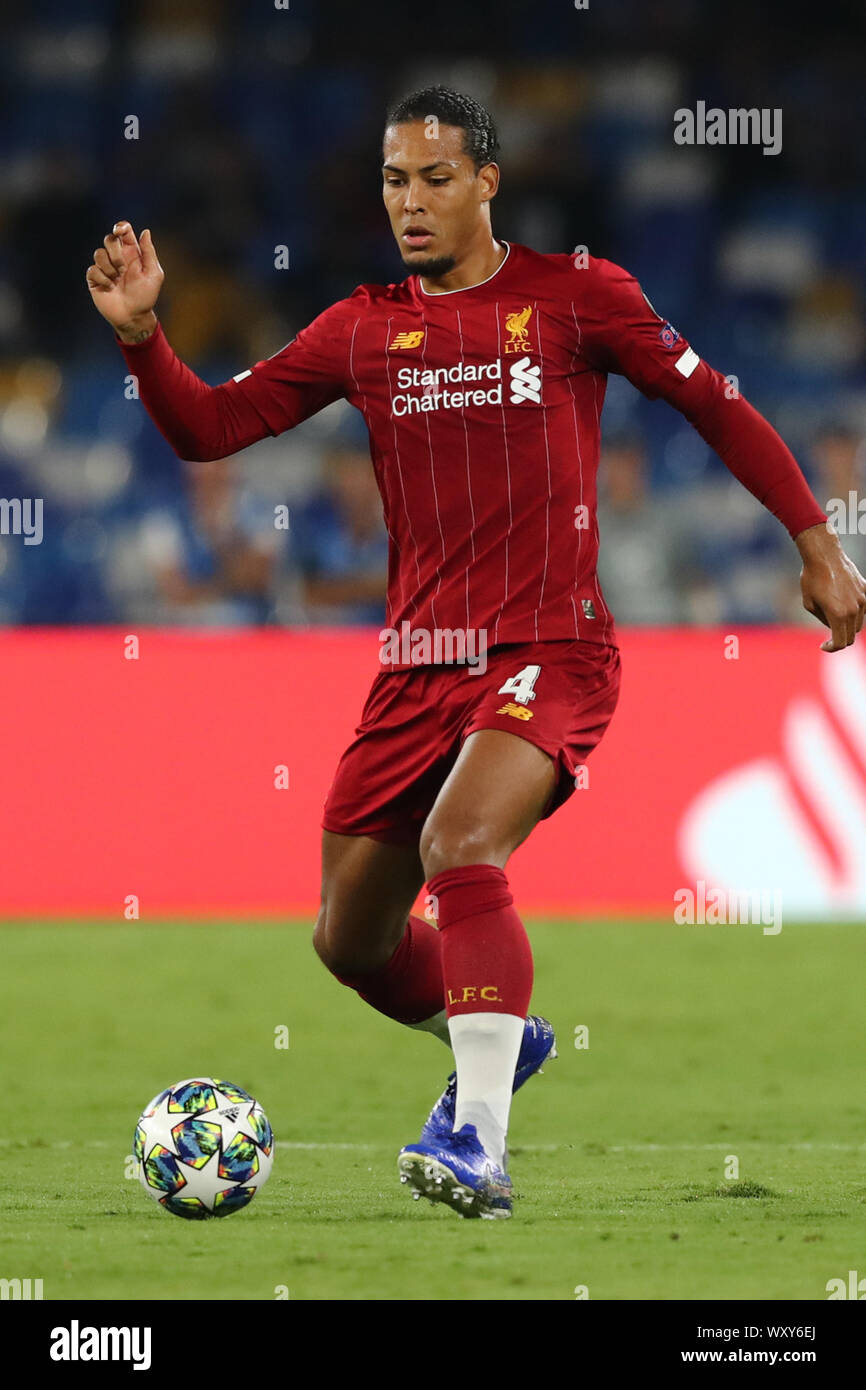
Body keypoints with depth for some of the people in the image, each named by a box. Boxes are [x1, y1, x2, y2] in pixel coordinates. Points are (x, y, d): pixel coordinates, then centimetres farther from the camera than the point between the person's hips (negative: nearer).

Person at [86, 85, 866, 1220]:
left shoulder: (575, 295, 0)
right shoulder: (361, 329, 9)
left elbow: (715, 406, 6)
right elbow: (208, 427, 9)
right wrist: (139, 332, -8)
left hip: (550, 650, -5)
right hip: (419, 662, 5)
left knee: (460, 846, -30)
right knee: (350, 938, 8)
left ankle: (478, 1148, -29)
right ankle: (496, 1041, 38)